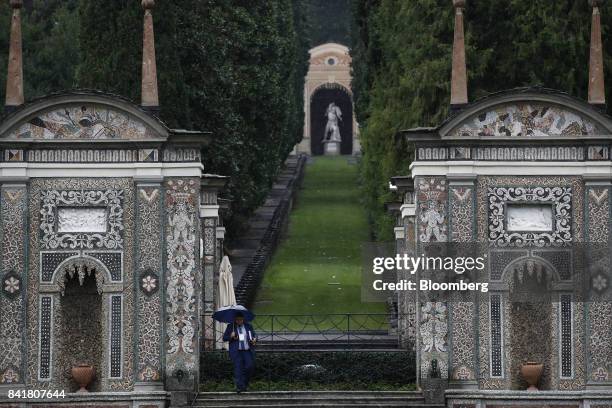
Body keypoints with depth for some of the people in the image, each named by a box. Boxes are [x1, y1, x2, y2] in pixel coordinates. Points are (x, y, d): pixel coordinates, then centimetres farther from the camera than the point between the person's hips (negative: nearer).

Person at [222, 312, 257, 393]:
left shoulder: (248, 326, 13)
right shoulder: (230, 327, 8)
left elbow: (254, 335, 17)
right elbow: (224, 338, 8)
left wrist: (255, 339, -7)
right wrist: (231, 336, -12)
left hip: (247, 351, 2)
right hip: (236, 352, -2)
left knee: (250, 366, -8)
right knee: (238, 368, -10)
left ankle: (245, 384, 12)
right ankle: (239, 386, -10)